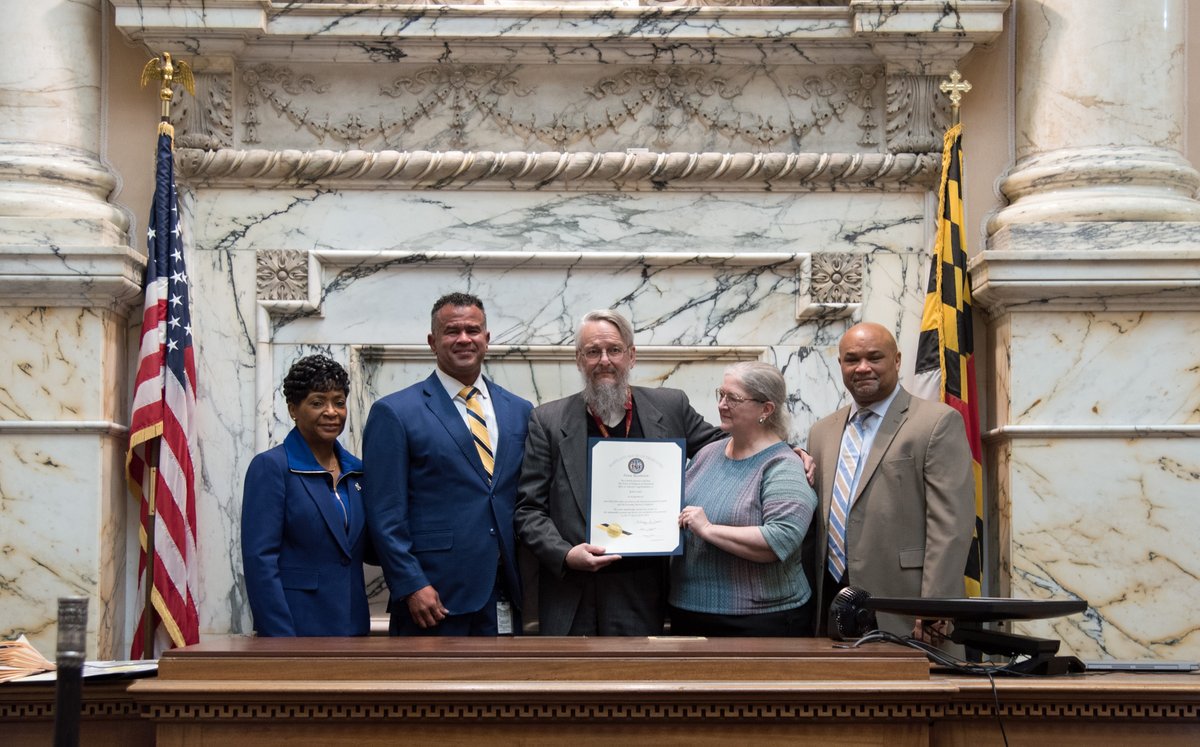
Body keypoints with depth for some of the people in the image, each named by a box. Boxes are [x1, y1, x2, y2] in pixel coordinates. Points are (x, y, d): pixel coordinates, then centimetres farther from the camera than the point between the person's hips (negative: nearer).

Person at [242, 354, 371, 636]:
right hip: (297, 626, -5)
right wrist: (281, 638, -18)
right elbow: (259, 560, -13)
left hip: (353, 625, 5)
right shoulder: (270, 466, -7)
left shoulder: (357, 470, 10)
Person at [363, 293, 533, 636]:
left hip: (506, 601, 4)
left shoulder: (519, 411, 12)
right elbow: (385, 514, -6)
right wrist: (411, 587, -13)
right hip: (435, 597, -4)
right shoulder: (394, 413, -1)